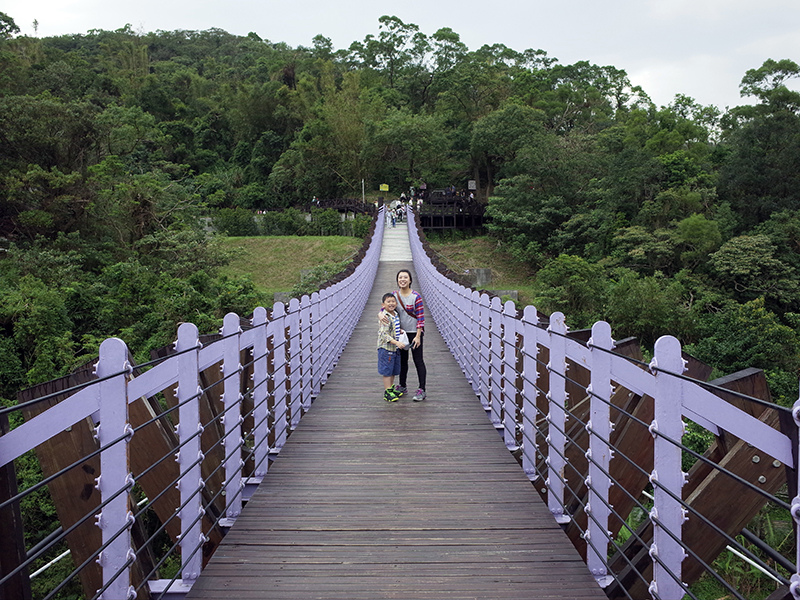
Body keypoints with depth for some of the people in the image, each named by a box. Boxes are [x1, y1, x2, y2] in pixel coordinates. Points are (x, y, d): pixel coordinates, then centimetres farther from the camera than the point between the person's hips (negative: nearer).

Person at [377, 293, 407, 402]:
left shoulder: (396, 315, 8)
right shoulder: (385, 317, -19)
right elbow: (384, 334, -25)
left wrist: (400, 331, 5)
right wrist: (396, 342, -31)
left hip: (395, 348, 8)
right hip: (386, 348, -8)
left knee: (393, 371, 17)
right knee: (387, 371, -1)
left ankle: (391, 388, 31)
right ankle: (387, 393, 6)